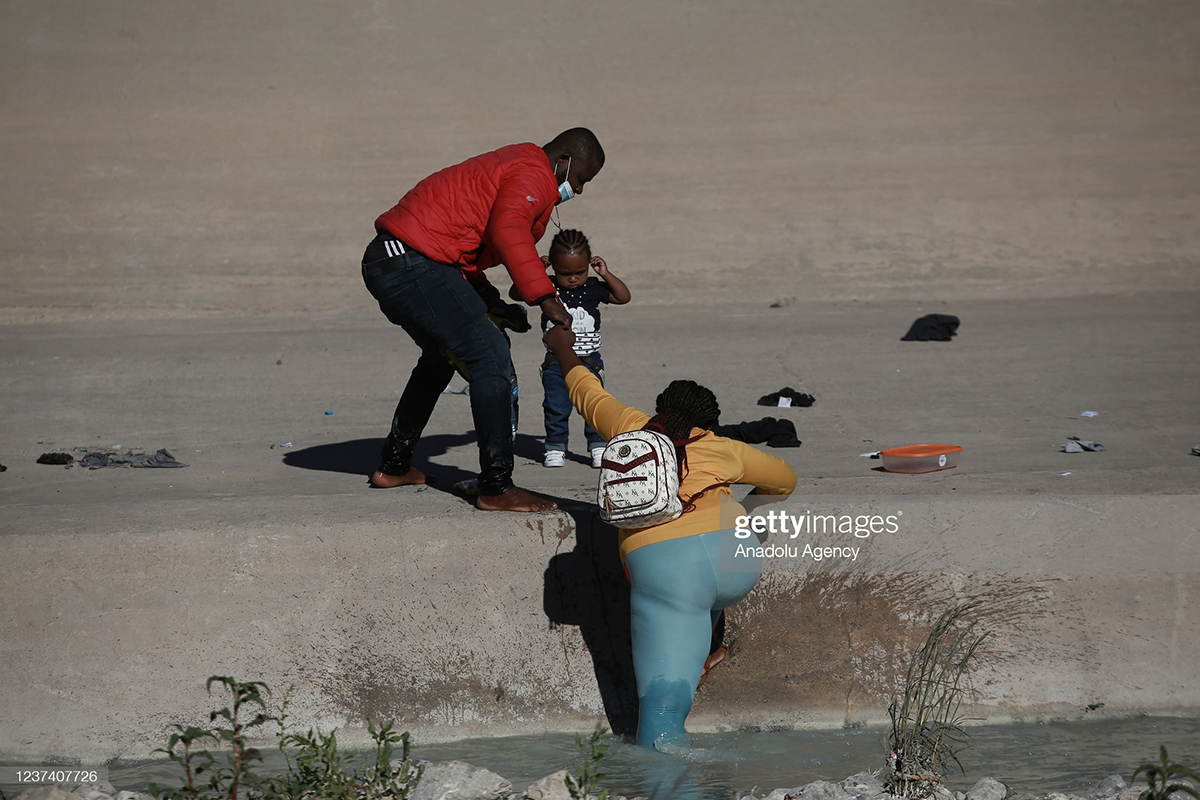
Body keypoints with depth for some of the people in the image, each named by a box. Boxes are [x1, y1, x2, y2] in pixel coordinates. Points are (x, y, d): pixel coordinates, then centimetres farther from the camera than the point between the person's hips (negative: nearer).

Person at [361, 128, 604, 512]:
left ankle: (394, 466, 40)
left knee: (441, 355, 30)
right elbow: (507, 231, -26)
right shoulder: (533, 176, -6)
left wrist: (488, 299, 17)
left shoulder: (510, 166, 28)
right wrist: (544, 297, -30)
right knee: (491, 358, -12)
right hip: (416, 265, -11)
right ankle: (497, 488, -14)